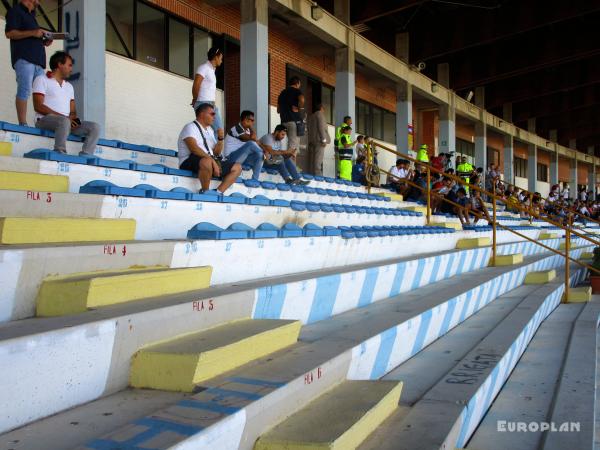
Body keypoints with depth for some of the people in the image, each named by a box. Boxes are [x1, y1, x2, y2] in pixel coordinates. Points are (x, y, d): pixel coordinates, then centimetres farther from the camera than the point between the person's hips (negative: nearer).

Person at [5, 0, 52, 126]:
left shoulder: (31, 15, 29)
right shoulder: (15, 11, 4)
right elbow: (9, 33, -8)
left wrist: (44, 42, 14)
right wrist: (32, 33, -14)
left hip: (37, 60, 8)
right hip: (24, 58, -8)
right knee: (25, 90, -15)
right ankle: (23, 124, -19)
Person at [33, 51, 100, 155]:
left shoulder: (69, 86, 28)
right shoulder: (42, 80, 7)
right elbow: (38, 106, -6)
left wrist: (74, 118, -5)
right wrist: (64, 117, -16)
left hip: (67, 121, 6)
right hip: (45, 120, -6)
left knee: (95, 127, -15)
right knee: (64, 121, -39)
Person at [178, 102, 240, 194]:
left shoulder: (210, 130, 22)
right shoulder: (191, 127, -3)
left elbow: (216, 153, 18)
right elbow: (194, 148, -20)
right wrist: (212, 161, -27)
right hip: (190, 162, -9)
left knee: (237, 167, 2)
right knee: (207, 161, -41)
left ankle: (218, 192, -13)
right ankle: (205, 192, -22)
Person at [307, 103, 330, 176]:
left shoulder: (311, 116, 21)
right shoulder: (320, 114, -1)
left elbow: (309, 129, 18)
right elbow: (321, 127, -12)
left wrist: (310, 140, 15)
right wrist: (324, 140, -14)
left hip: (311, 140, 8)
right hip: (318, 140, -8)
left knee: (312, 160, 5)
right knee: (318, 160, -12)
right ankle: (318, 176, -18)